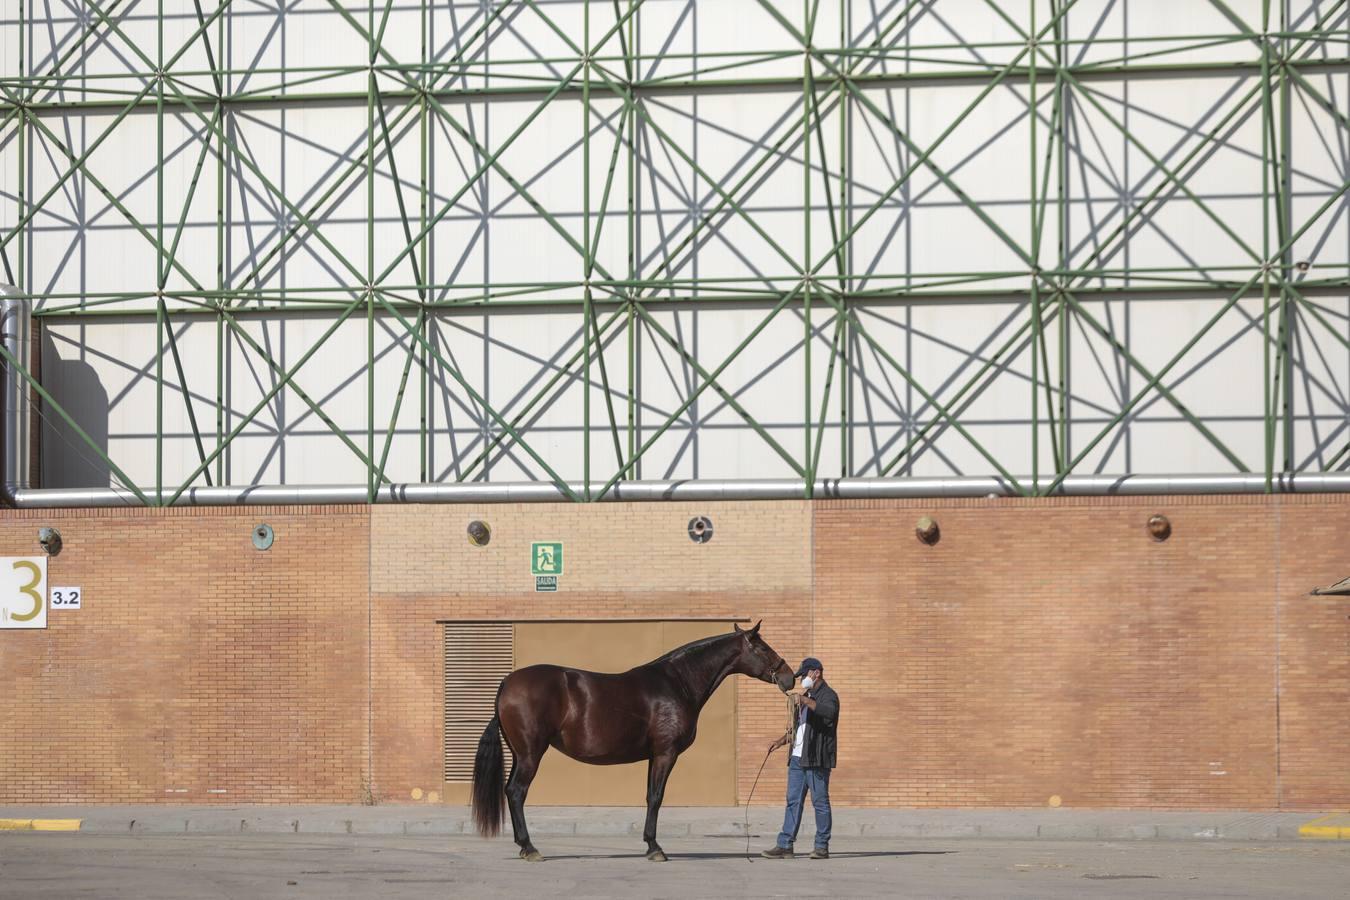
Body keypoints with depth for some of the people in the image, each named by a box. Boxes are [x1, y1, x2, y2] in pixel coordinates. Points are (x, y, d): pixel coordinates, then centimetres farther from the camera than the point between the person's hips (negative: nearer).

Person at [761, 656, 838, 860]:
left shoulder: (828, 695, -7)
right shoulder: (807, 696, 22)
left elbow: (829, 712, -31)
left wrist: (804, 700, -30)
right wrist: (782, 741, 20)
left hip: (817, 759, -9)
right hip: (798, 757, 9)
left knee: (820, 801, -3)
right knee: (793, 801, 5)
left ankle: (822, 847, 2)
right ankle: (785, 845, 4)